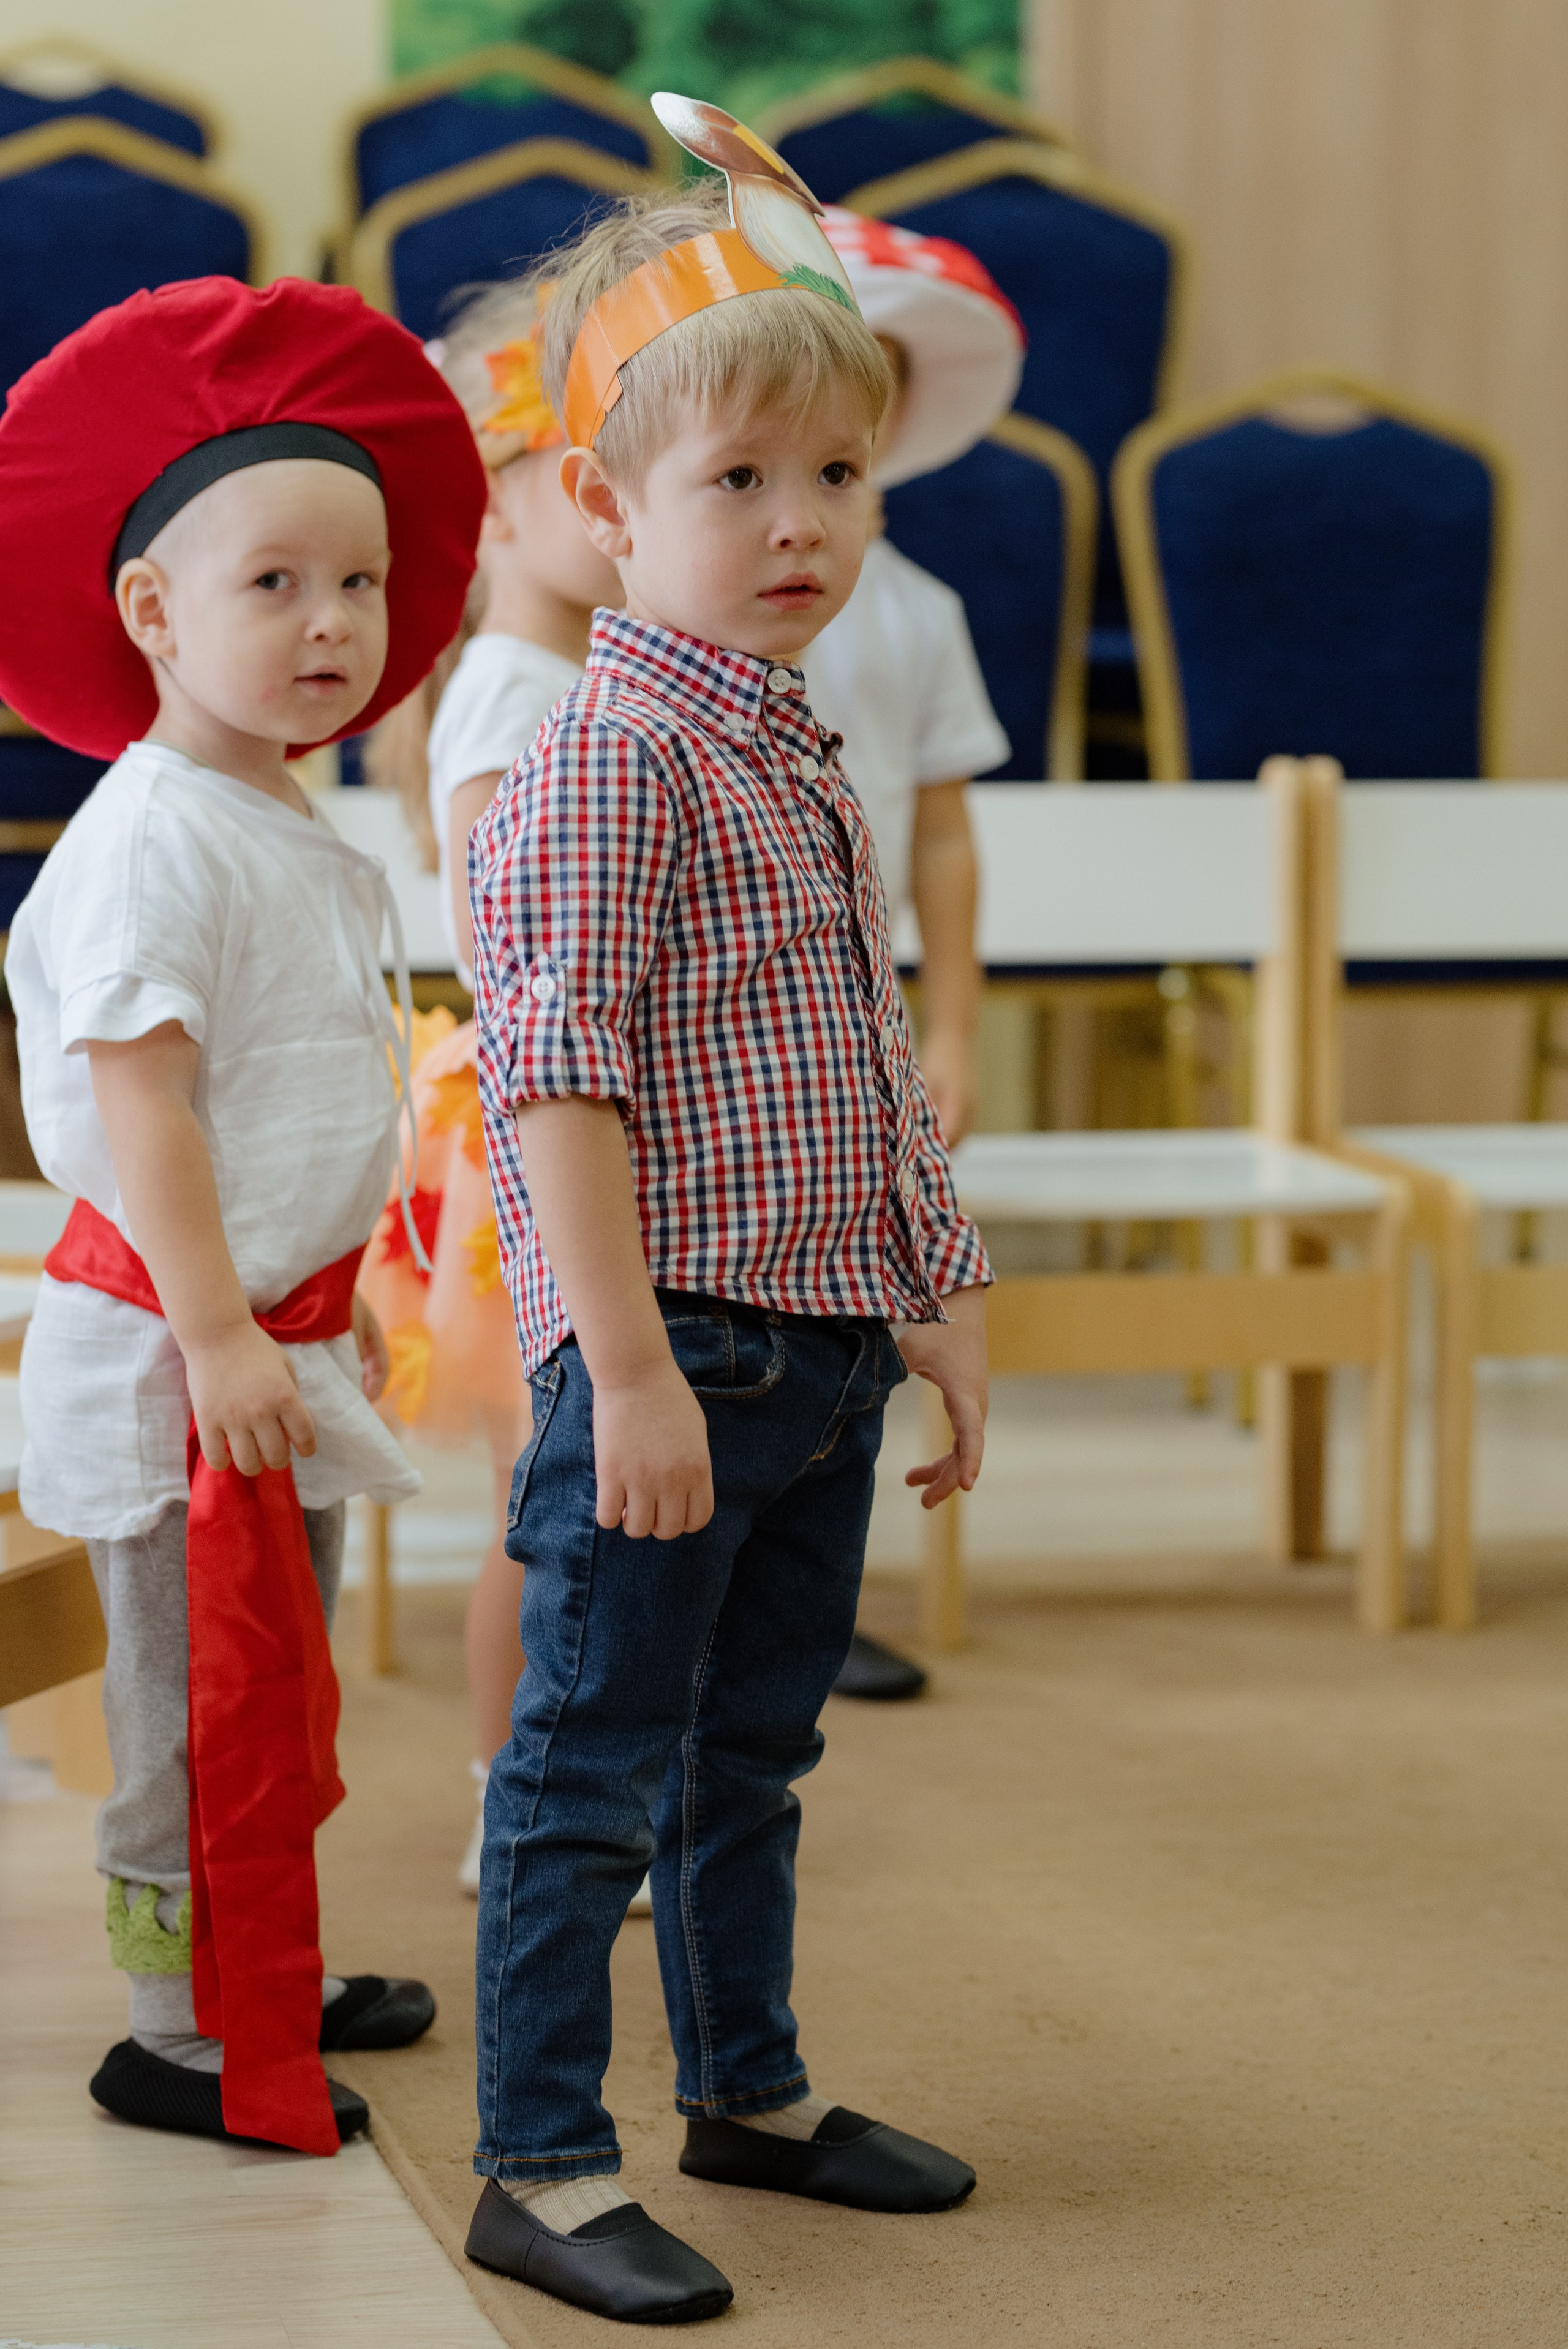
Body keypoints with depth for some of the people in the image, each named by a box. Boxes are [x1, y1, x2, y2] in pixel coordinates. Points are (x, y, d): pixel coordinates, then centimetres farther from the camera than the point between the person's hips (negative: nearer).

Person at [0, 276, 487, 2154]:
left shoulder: (304, 845, 13)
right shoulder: (151, 840, -18)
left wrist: (338, 1312, 25)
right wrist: (216, 1331, -24)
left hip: (282, 1332, 10)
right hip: (174, 1343, -10)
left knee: (274, 1679, 19)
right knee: (209, 1685, -3)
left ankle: (266, 1978, 33)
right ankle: (189, 2039, 6)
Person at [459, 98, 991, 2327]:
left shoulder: (805, 757, 13)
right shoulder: (612, 754, -14)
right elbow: (561, 1076, -20)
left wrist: (942, 1303, 20)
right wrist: (632, 1368, -23)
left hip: (825, 1353, 9)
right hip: (672, 1349, -9)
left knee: (753, 1751, 20)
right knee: (595, 1767, 0)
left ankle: (749, 2085, 34)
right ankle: (541, 2167, 8)